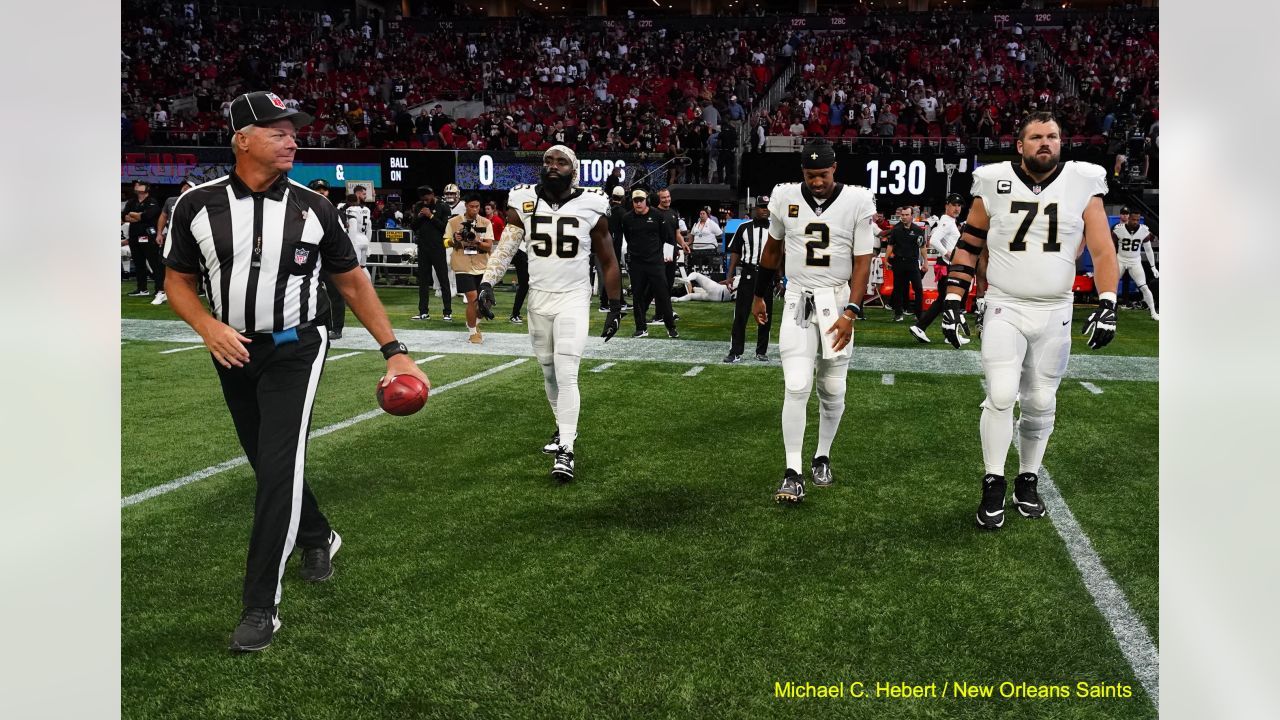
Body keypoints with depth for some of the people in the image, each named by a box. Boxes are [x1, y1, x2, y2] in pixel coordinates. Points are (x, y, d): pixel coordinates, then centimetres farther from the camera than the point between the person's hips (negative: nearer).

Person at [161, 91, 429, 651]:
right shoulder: (197, 204, -4)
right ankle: (317, 538, 43)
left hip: (294, 350, -2)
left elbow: (352, 281, 3)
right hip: (233, 353, 2)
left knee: (280, 469, -11)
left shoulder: (313, 208, -4)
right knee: (268, 465, 15)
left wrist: (393, 349, -3)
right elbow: (178, 281, 5)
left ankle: (261, 606, -3)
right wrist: (208, 326, -16)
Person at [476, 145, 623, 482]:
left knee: (566, 375, -12)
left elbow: (608, 261, 1)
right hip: (538, 299, 3)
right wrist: (487, 283, -19)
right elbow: (505, 248, -4)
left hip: (573, 300, -3)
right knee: (549, 372, 14)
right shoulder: (524, 202, -3)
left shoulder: (590, 206, -8)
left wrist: (616, 307, 2)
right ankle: (564, 428, 34)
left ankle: (565, 451, -8)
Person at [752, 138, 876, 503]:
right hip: (798, 301, 0)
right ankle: (793, 473, -4)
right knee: (797, 387, -10)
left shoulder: (857, 202, -7)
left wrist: (850, 312, -14)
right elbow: (772, 249, 13)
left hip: (837, 302, 0)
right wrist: (759, 295, 19)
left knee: (832, 390, 9)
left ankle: (822, 458, 29)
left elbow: (862, 262, -5)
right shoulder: (786, 198, -2)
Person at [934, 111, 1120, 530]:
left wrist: (1107, 304, -13)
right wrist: (953, 301, -1)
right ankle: (993, 486, 3)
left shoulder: (1083, 184, -3)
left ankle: (1028, 481, 26)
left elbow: (1102, 251, -2)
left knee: (1041, 403, 9)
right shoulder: (994, 183, -4)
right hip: (1004, 308, -1)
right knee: (1001, 396, -12)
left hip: (1055, 313, 2)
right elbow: (968, 245, 5)